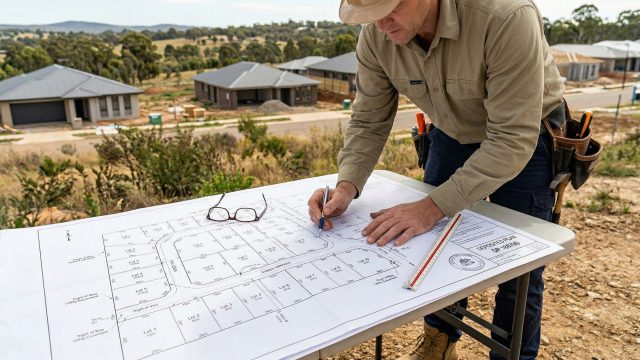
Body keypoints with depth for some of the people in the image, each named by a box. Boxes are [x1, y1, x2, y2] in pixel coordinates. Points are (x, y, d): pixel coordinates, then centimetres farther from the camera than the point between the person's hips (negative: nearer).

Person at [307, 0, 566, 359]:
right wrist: (347, 186, -26)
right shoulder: (376, 36, -20)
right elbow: (369, 121, -10)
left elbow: (513, 139, -35)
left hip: (525, 139, -4)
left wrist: (433, 206, -40)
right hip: (453, 135, 4)